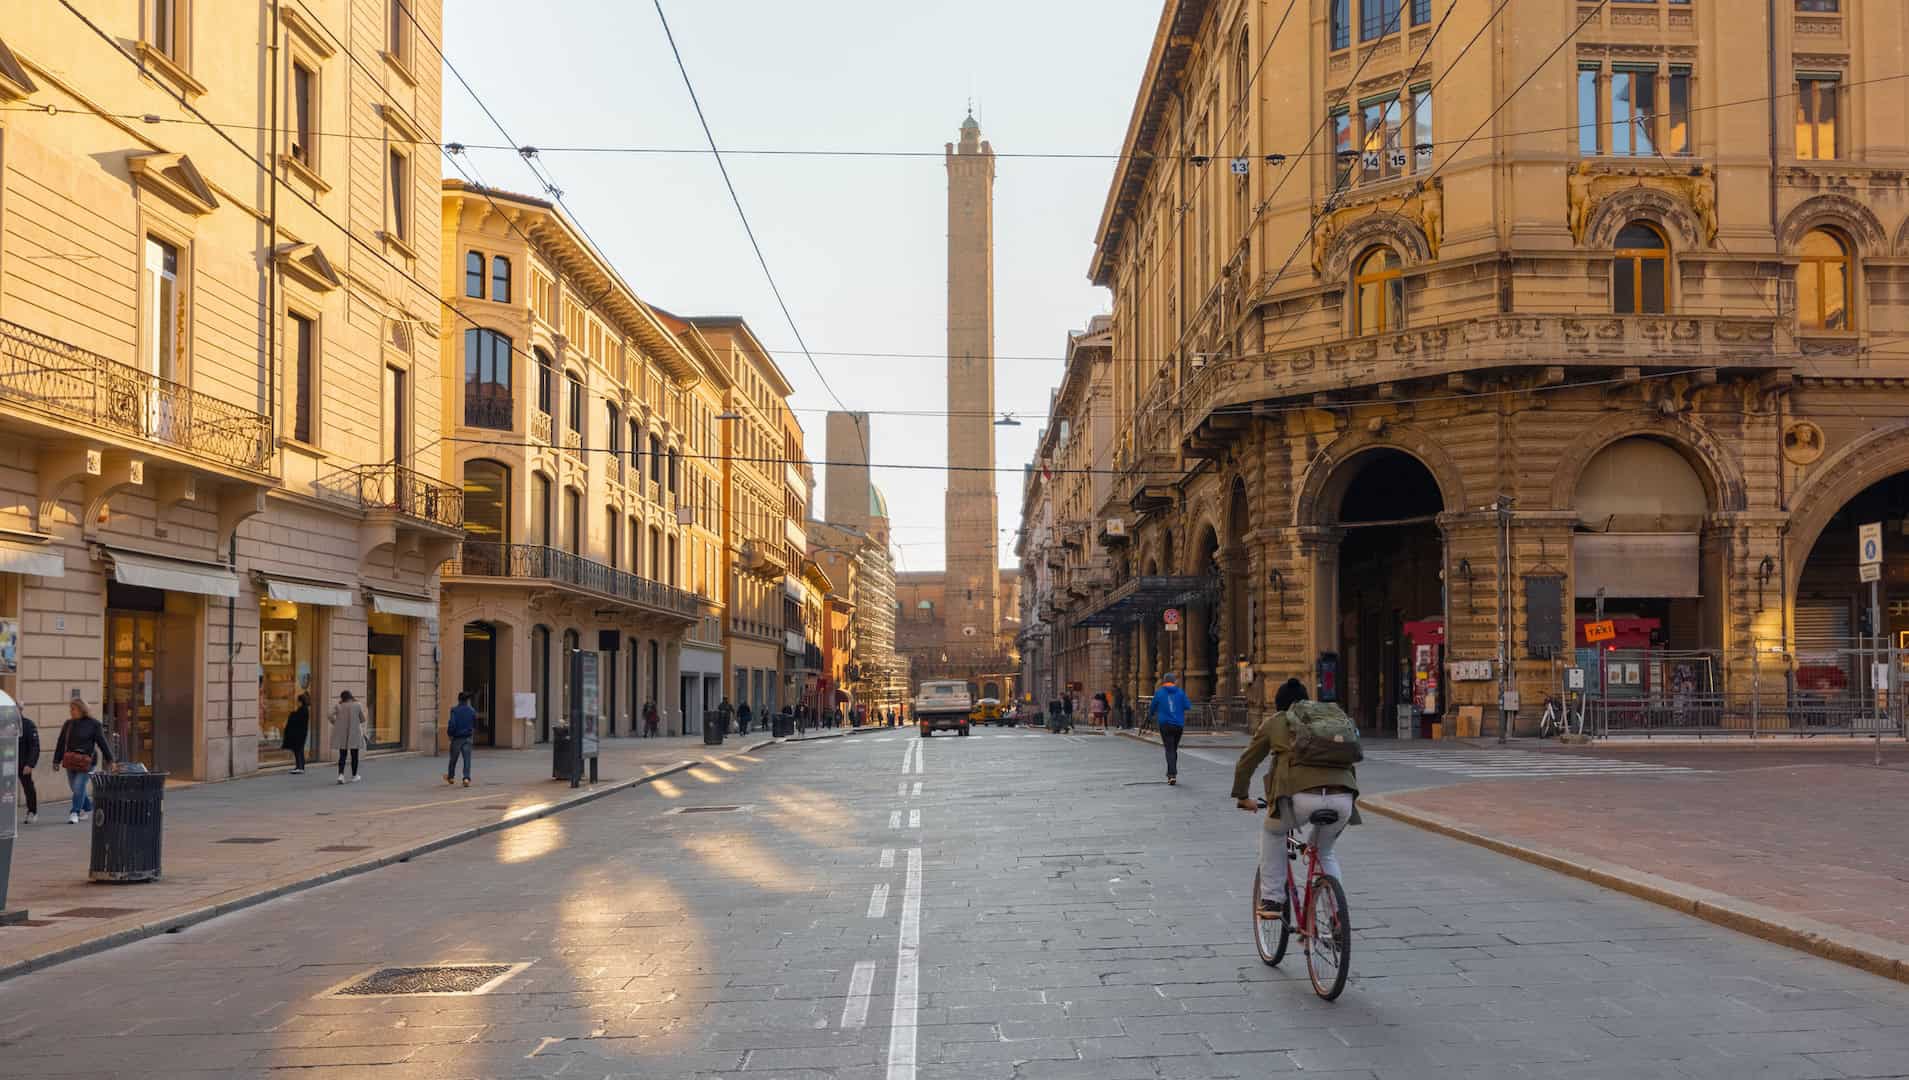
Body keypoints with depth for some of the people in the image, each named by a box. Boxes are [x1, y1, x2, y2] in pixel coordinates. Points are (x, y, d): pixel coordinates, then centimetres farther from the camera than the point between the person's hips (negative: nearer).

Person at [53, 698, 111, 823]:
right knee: (75, 787, 11)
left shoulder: (93, 724, -4)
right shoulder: (68, 724, 9)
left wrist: (110, 760, -2)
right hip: (70, 761, 5)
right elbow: (61, 743, 13)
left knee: (79, 786, -12)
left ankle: (75, 813, -7)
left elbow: (102, 742, -2)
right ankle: (88, 807, 30)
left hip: (86, 761, -5)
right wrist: (56, 761, 9)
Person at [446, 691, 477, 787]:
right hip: (467, 738, 1)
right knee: (467, 758, -2)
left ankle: (450, 777, 34)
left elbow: (452, 724, -18)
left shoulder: (454, 710, -9)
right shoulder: (472, 711, 1)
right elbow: (475, 725, 12)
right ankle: (466, 778, -19)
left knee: (453, 758, 16)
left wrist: (449, 733, -2)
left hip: (456, 738, -1)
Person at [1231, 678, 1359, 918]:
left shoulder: (1275, 723, 21)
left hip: (1301, 796, -3)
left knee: (1272, 833, 29)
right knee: (1324, 852, 30)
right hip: (1343, 799, 3)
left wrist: (1242, 797, 40)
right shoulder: (1334, 716, 29)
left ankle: (1271, 900, 22)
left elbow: (1246, 762, 27)